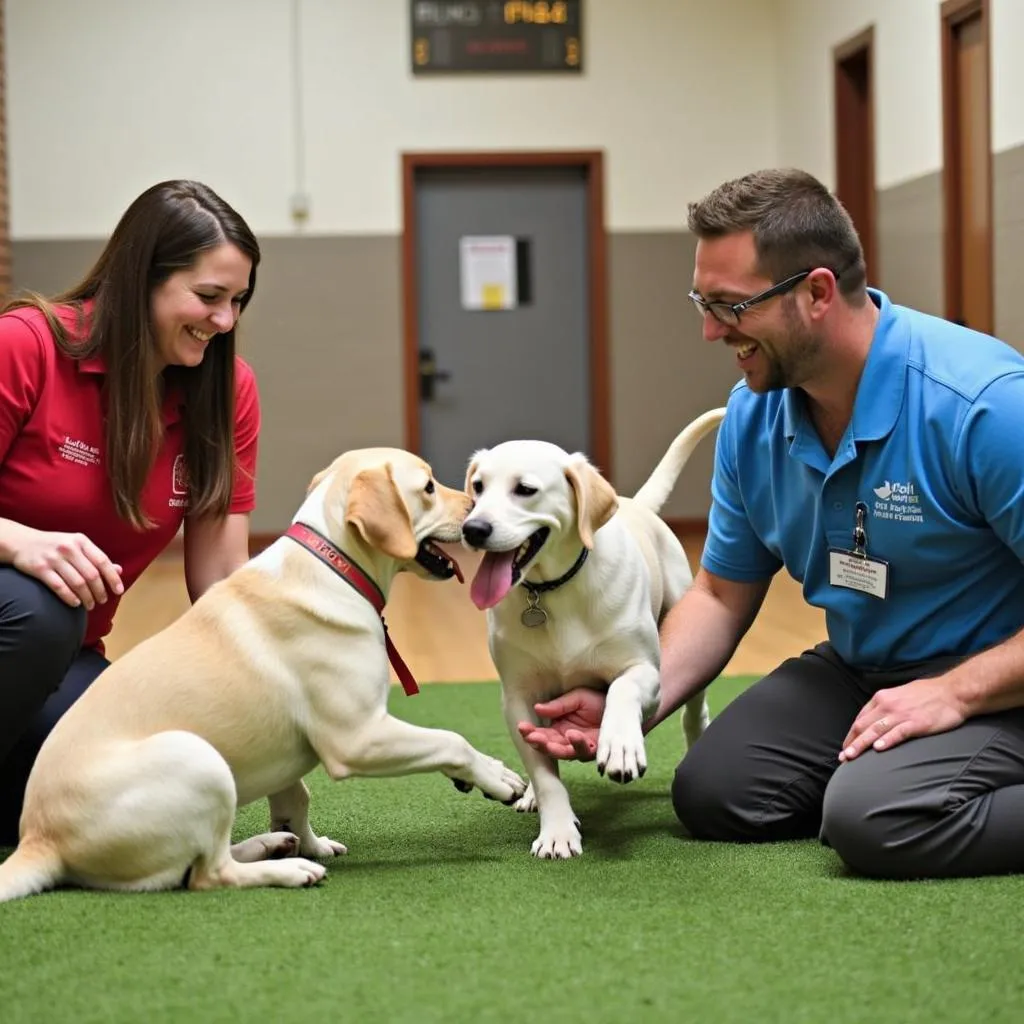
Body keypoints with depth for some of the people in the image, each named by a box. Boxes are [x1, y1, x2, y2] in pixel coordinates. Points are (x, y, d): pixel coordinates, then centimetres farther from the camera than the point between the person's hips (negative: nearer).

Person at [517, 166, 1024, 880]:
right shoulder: (752, 418, -2)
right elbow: (721, 595, 8)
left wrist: (954, 693, -29)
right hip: (856, 671, 8)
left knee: (876, 820, -31)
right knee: (712, 793, -5)